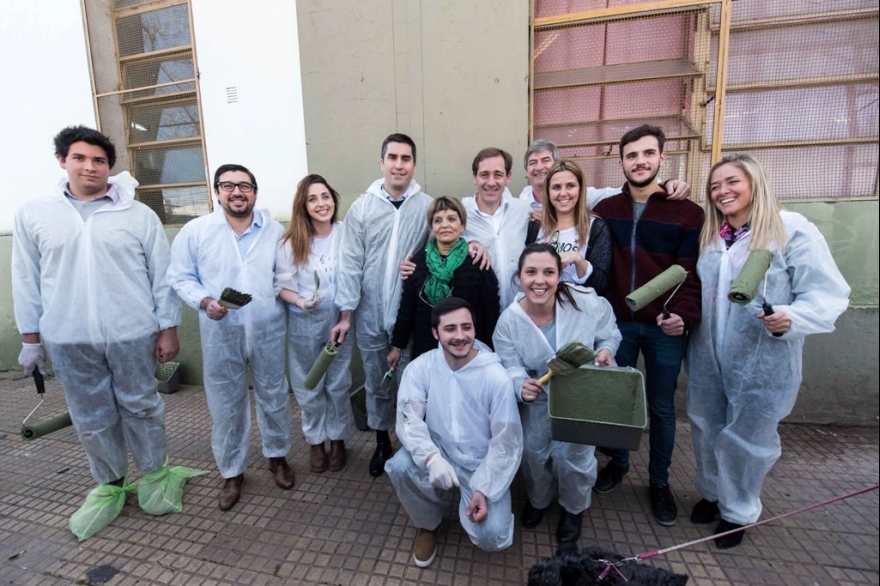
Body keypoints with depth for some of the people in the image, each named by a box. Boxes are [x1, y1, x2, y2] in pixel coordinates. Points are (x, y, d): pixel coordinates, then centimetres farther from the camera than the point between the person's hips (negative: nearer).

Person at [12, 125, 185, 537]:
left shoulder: (139, 215, -2)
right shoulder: (32, 215, 4)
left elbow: (162, 276, -1)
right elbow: (26, 281, 8)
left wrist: (168, 329, -3)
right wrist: (30, 337, 8)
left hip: (132, 335, -2)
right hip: (69, 340, 2)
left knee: (141, 408, 11)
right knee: (91, 418, 14)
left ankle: (155, 475, 31)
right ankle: (109, 483, 35)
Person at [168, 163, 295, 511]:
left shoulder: (275, 230, 2)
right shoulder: (195, 231, -2)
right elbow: (180, 277, 1)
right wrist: (205, 301, -15)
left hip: (268, 332, 1)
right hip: (220, 335, -1)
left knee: (274, 397, 14)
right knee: (226, 406, 11)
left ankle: (277, 456, 37)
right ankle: (232, 472, 31)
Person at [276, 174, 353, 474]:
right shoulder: (291, 242, -9)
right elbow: (281, 285, -4)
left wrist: (346, 317, -9)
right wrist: (301, 301, -22)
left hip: (339, 320, 0)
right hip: (303, 325, 0)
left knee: (338, 385, 13)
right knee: (309, 388, 15)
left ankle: (338, 438, 36)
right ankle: (316, 441, 37)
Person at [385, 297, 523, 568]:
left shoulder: (497, 377, -21)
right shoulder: (420, 368, -14)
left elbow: (506, 442, -14)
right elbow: (409, 419, -16)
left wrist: (484, 490, -19)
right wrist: (432, 458, -33)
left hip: (482, 464, -2)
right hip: (439, 452, 2)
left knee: (491, 537, -18)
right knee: (399, 466, -26)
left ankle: (471, 499, 20)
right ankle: (427, 524, 7)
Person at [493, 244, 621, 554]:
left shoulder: (587, 302, -24)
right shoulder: (509, 321, -20)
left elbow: (609, 333, -4)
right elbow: (511, 368, -16)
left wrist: (605, 350, -26)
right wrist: (521, 386, -38)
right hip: (539, 399, 2)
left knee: (572, 453, -10)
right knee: (532, 449, -3)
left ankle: (573, 512, 28)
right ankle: (538, 499, 37)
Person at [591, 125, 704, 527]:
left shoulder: (687, 213, -2)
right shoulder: (606, 210, 6)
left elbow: (691, 272, -7)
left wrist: (684, 314, -22)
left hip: (665, 327, -1)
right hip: (617, 322, 2)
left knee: (661, 406, 11)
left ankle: (659, 482, 30)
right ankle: (618, 463, 35)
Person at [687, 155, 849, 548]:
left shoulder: (791, 230, -11)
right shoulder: (708, 235, 7)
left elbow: (828, 294, -14)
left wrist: (792, 318, -32)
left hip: (763, 362, -5)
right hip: (707, 358, 5)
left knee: (746, 438, 11)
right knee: (707, 429, 18)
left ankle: (738, 511, 35)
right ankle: (712, 492, 43)